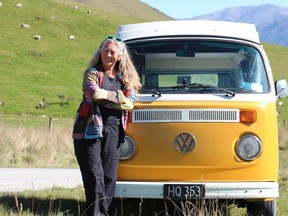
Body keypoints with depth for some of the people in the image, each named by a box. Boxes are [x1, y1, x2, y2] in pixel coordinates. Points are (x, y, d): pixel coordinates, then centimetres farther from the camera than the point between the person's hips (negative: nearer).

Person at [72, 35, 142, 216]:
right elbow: (94, 92, -15)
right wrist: (118, 96, -4)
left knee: (110, 175, 1)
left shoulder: (125, 77, 15)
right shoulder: (93, 72, 5)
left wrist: (104, 97, -7)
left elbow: (130, 104, 2)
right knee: (94, 175, -9)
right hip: (90, 128, -4)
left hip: (114, 130, 4)